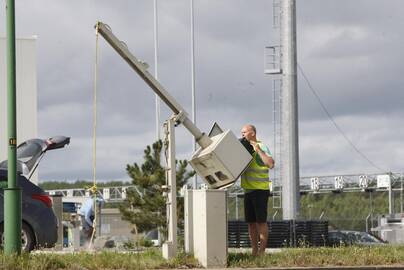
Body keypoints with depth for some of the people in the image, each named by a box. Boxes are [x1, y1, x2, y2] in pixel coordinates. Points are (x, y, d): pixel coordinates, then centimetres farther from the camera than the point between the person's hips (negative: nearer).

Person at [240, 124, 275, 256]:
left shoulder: (261, 147, -9)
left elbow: (271, 164, -24)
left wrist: (258, 150, -23)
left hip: (260, 189, -8)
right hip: (248, 190, 8)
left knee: (261, 221, -7)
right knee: (251, 222, 9)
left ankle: (262, 251, -6)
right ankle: (254, 251, 13)